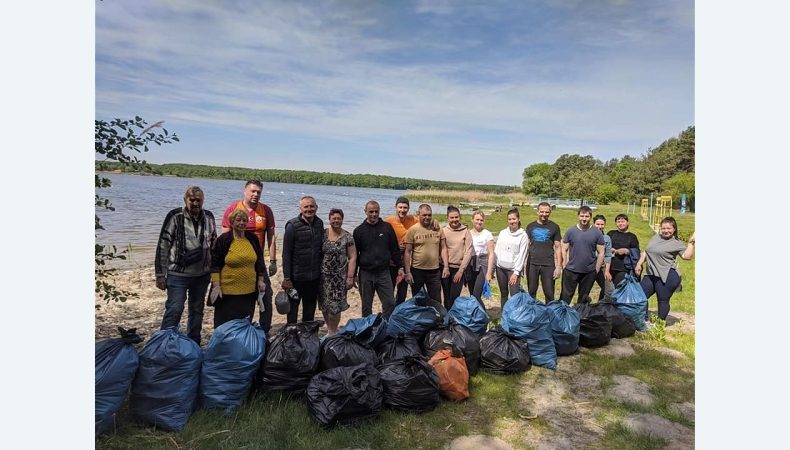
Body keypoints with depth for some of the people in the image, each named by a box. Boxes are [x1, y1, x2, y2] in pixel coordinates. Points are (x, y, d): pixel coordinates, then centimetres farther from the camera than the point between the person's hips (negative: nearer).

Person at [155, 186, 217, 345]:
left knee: (197, 311, 15)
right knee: (174, 310, -6)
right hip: (178, 274, -5)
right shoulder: (175, 217, -10)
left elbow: (213, 245, 14)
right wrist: (160, 274, -8)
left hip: (202, 275, 5)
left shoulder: (209, 218, 4)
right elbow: (163, 246, -8)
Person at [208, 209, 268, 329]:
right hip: (227, 292, -3)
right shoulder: (223, 240, -3)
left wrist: (260, 280, 10)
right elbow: (214, 265, -2)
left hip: (249, 291, 3)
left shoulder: (253, 239, 7)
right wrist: (216, 286, -8)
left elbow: (259, 262, 14)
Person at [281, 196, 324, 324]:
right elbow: (286, 254, -12)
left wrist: (322, 271, 10)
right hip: (296, 277, -5)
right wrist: (286, 278, -14)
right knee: (292, 309, 10)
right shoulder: (292, 225, -11)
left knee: (310, 311, 18)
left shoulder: (319, 224, 4)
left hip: (314, 277, 5)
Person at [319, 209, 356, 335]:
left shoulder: (347, 237, -3)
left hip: (339, 276, -2)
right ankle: (329, 328, 31)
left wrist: (350, 277, -7)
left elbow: (352, 258, -2)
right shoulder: (323, 234, 1)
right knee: (324, 305, 9)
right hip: (323, 276, 2)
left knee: (335, 306, -1)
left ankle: (332, 332, 19)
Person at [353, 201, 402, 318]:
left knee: (390, 304, -1)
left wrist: (400, 267, 5)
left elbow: (395, 249, 9)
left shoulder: (387, 227, 4)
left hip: (384, 273, 0)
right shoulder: (359, 231, 2)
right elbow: (354, 254, 5)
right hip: (365, 274, 0)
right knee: (366, 306, 9)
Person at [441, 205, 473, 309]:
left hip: (459, 269, -1)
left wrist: (461, 270, -7)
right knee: (447, 298, 9)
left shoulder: (465, 231, -2)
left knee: (454, 298, -5)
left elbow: (468, 252, -4)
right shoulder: (443, 231, 1)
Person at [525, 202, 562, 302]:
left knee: (549, 293, 1)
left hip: (548, 265, -1)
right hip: (532, 264, 1)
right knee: (531, 292, 8)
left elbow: (558, 247, 5)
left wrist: (558, 267, -2)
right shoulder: (531, 226, 8)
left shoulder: (554, 227, 5)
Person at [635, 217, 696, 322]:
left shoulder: (677, 243, -4)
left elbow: (687, 256, -17)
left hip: (667, 277, -6)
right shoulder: (656, 238, 14)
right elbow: (646, 252, 20)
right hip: (651, 275, 6)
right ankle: (645, 320, 19)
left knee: (663, 300, 2)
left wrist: (691, 242, -22)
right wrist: (639, 264, 16)